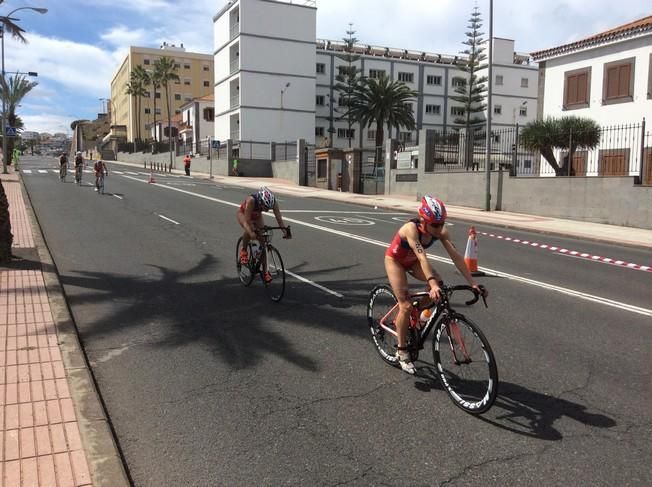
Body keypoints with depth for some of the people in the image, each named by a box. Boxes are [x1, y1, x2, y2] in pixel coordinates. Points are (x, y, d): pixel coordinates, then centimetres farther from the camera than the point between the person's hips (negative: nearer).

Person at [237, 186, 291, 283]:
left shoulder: (273, 202, -32)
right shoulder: (251, 200, -43)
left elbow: (279, 217, -33)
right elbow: (247, 220, -45)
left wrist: (284, 229, -49)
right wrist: (251, 232, -61)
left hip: (257, 216, 4)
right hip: (243, 213, -4)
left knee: (262, 241, -6)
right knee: (249, 231, -36)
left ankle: (265, 271, 0)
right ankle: (244, 251, -8)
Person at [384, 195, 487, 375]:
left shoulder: (441, 231, -23)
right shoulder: (411, 228, -38)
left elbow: (456, 256, -26)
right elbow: (422, 258, -47)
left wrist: (473, 283, -32)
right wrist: (432, 285, -56)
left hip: (412, 261, 5)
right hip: (395, 260, -5)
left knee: (438, 282, -21)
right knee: (406, 306, -13)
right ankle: (401, 351, 3)